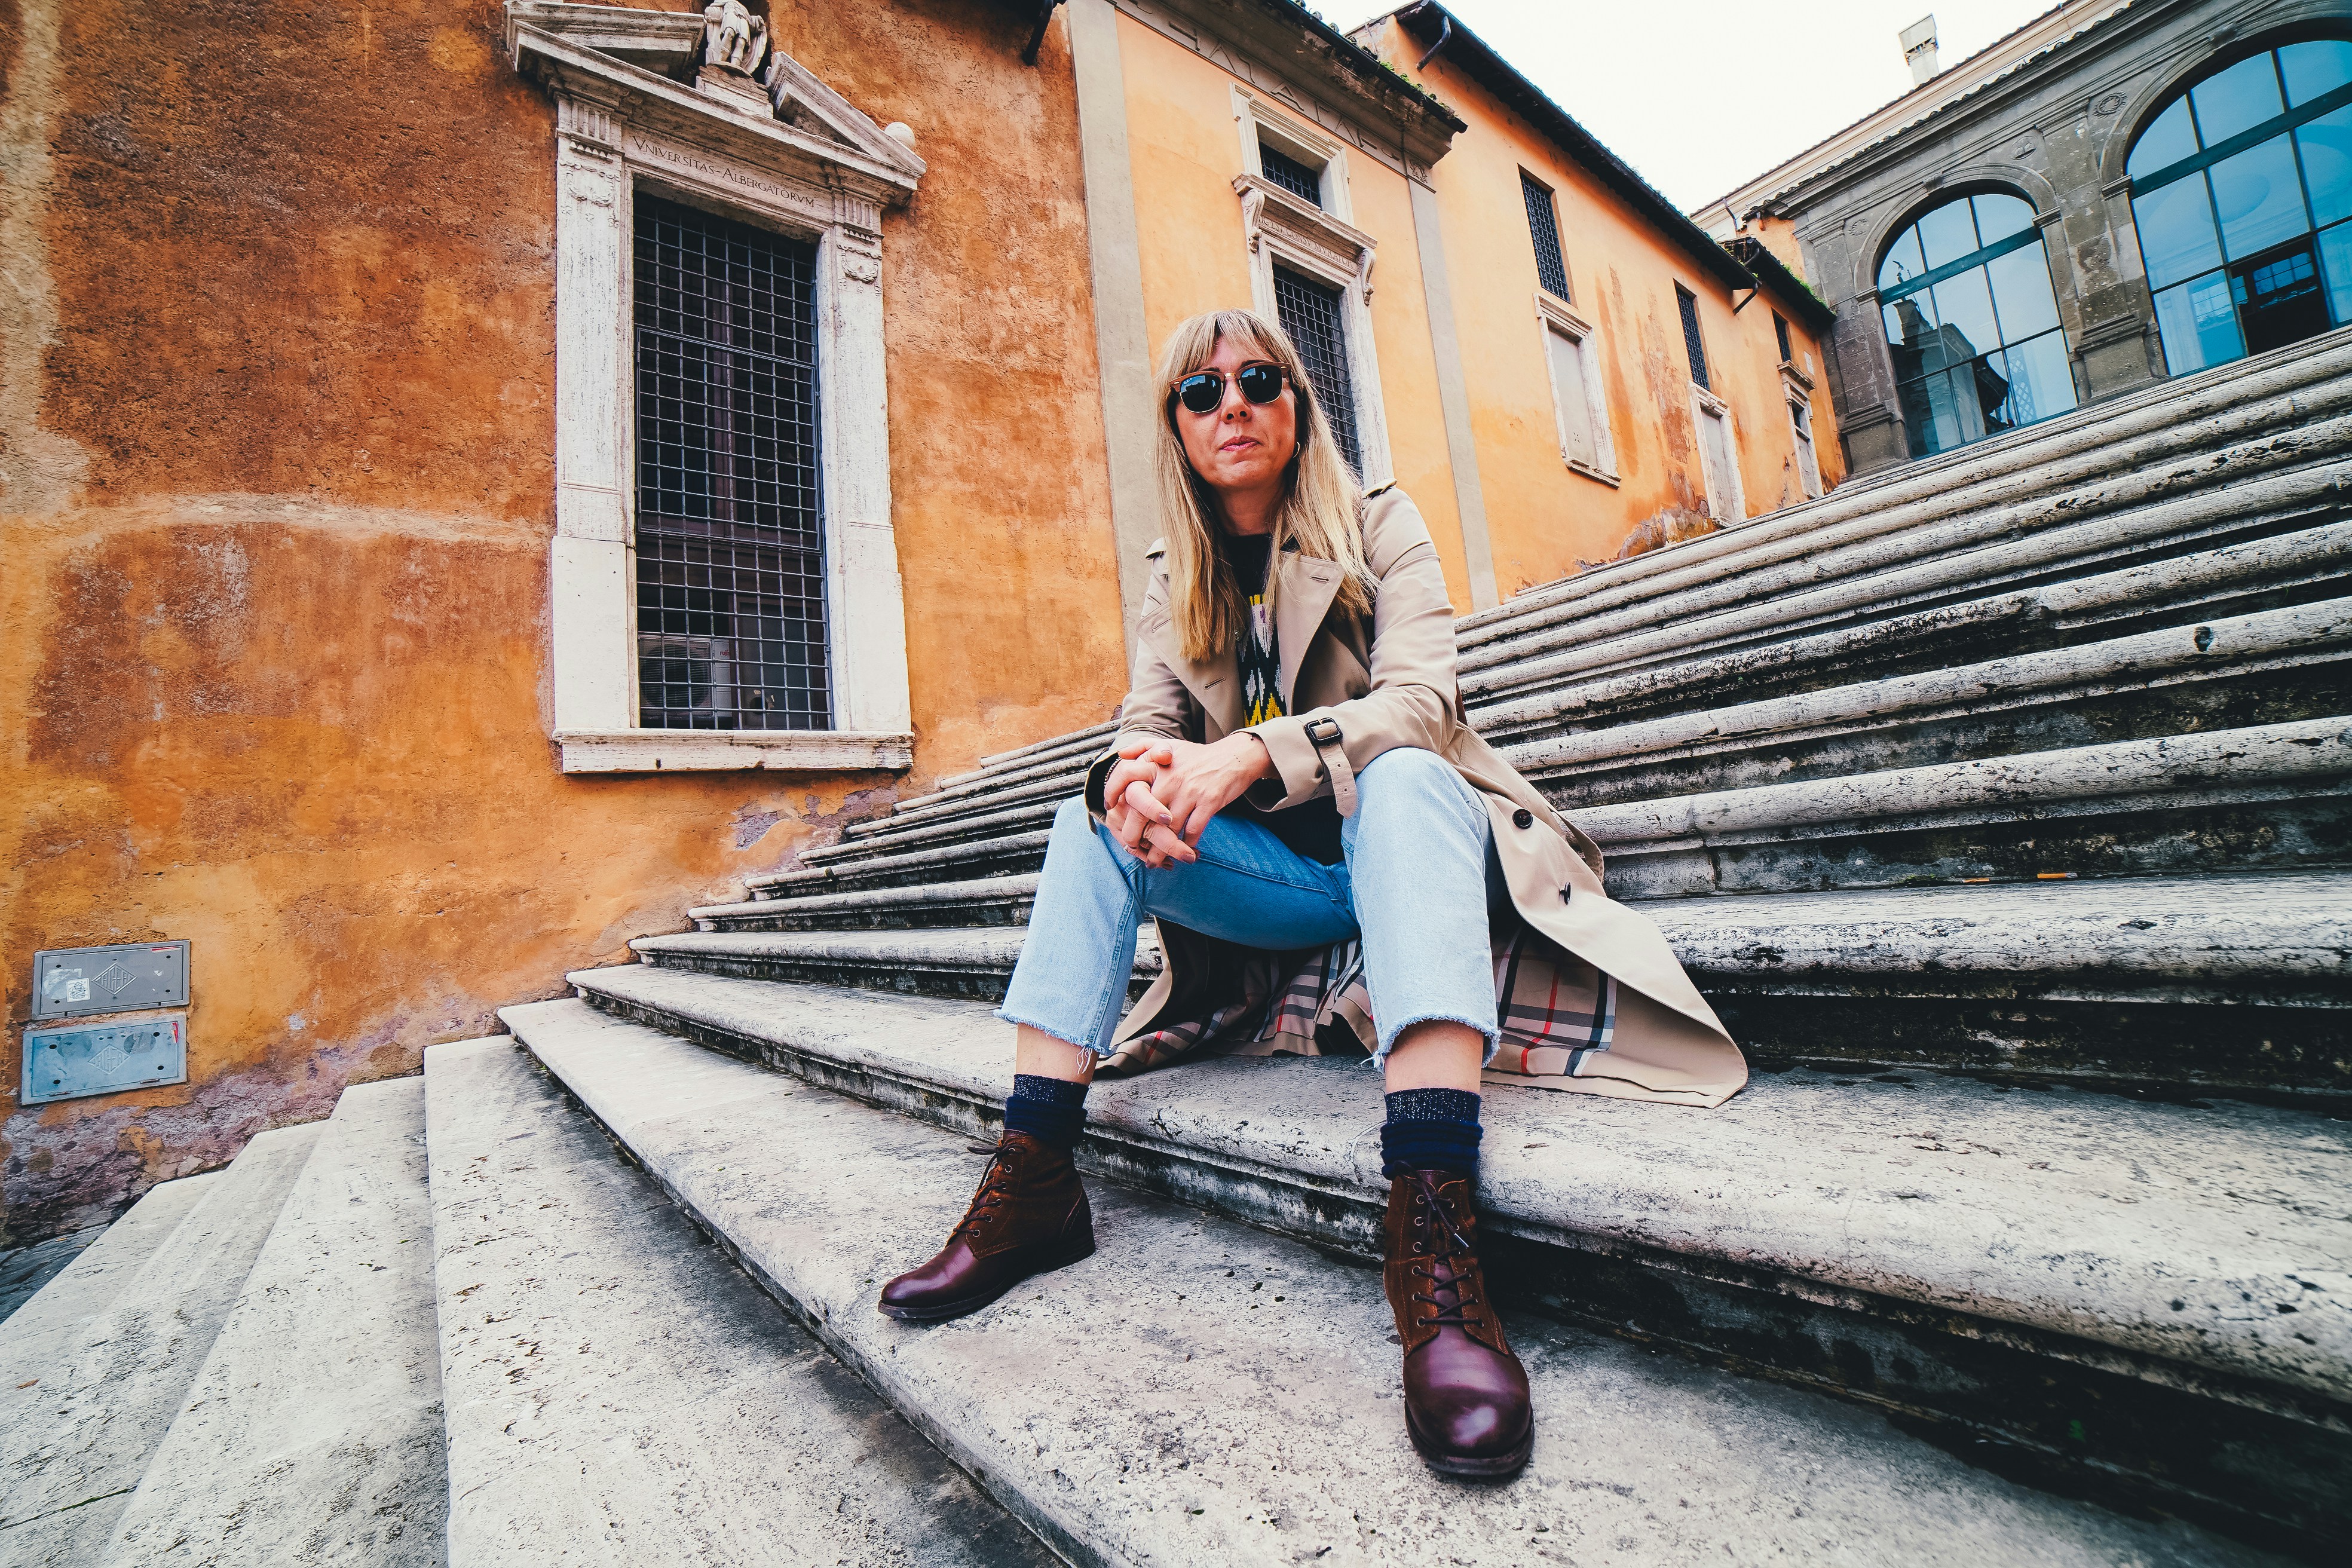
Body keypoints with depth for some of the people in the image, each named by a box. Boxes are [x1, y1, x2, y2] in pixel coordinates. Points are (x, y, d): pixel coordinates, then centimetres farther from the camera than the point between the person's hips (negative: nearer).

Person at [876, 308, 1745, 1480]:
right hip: (1281, 878, 4)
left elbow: (1420, 699, -17)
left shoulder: (1379, 525, -1)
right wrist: (1132, 774, -27)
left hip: (1407, 834, -3)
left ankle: (1432, 1231, -47)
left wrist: (1250, 756, -33)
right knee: (1095, 820, -16)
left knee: (1399, 775, -35)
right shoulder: (1175, 582, 10)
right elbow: (1144, 724, -1)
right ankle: (1031, 1181, -18)